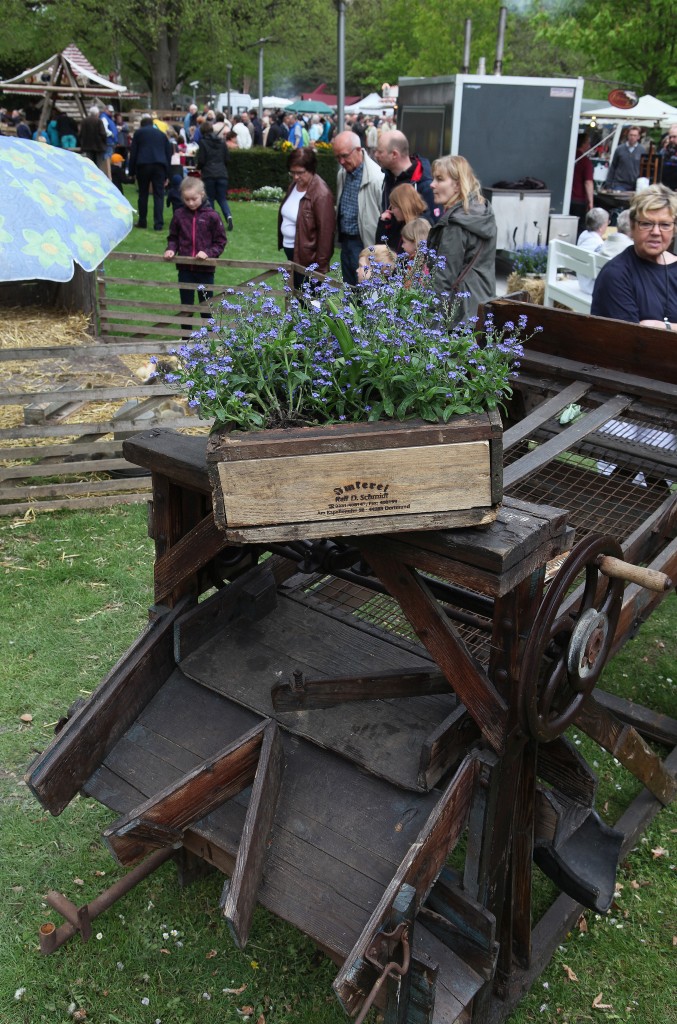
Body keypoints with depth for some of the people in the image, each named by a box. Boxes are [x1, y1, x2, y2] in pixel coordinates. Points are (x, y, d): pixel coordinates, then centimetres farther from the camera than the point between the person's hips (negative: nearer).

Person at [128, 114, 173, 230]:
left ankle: (142, 221, 13)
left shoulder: (138, 133, 13)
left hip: (143, 165, -1)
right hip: (160, 165, 1)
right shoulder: (162, 134, 21)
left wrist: (132, 172, 9)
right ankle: (158, 224, -8)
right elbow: (168, 154, 19)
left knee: (143, 194, 10)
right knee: (159, 195, 0)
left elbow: (133, 153, 7)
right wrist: (167, 174, 20)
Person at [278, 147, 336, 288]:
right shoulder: (294, 184, 5)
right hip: (290, 250, 8)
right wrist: (282, 241, 18)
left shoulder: (321, 194, -21)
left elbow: (325, 231, -20)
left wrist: (320, 265, -19)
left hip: (307, 255, -8)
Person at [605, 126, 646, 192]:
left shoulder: (642, 150, 3)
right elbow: (612, 167, 8)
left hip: (635, 186, 0)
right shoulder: (619, 149, 4)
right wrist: (609, 183, 4)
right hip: (619, 184, 0)